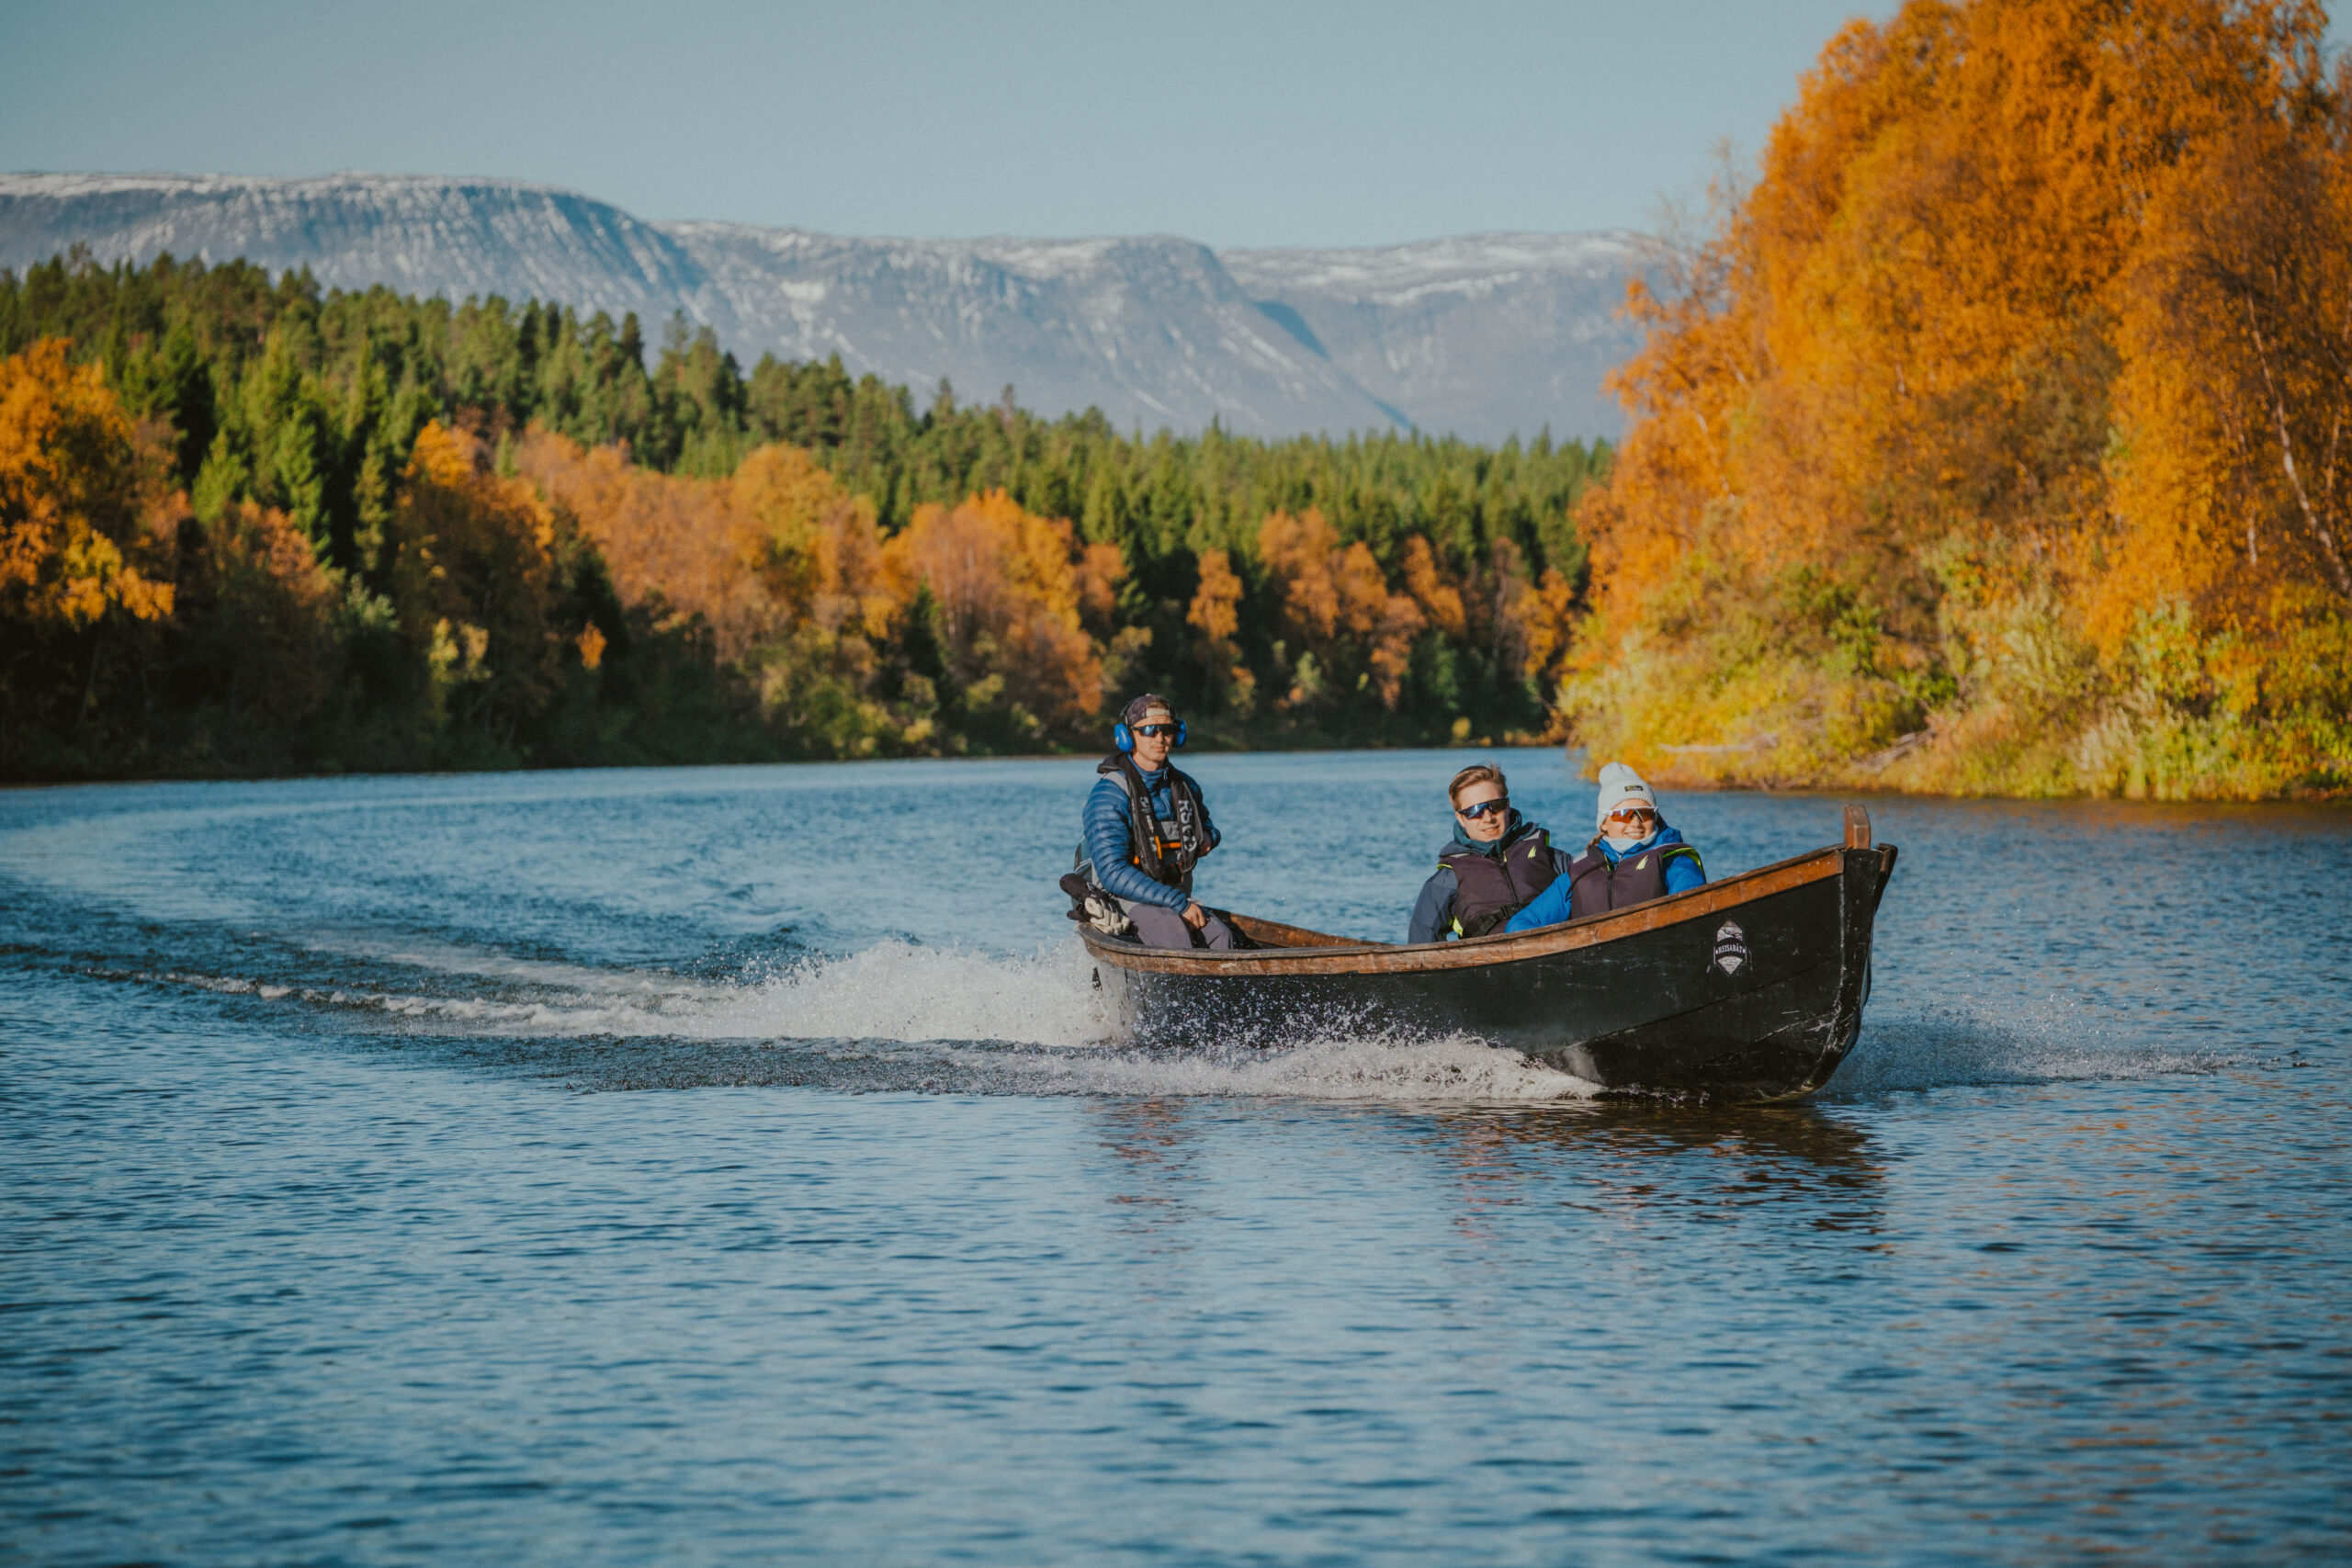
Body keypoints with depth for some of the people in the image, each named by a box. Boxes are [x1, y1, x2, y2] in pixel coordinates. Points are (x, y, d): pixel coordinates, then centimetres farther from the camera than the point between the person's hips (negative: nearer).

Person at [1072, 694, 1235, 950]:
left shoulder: (1184, 786, 10)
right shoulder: (1108, 795, -12)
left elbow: (1203, 821, 34)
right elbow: (1113, 873, -19)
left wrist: (1207, 835, 7)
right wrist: (1178, 903, -23)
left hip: (1175, 897, 6)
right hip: (1120, 899, -6)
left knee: (1220, 936, -25)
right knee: (1173, 931, -36)